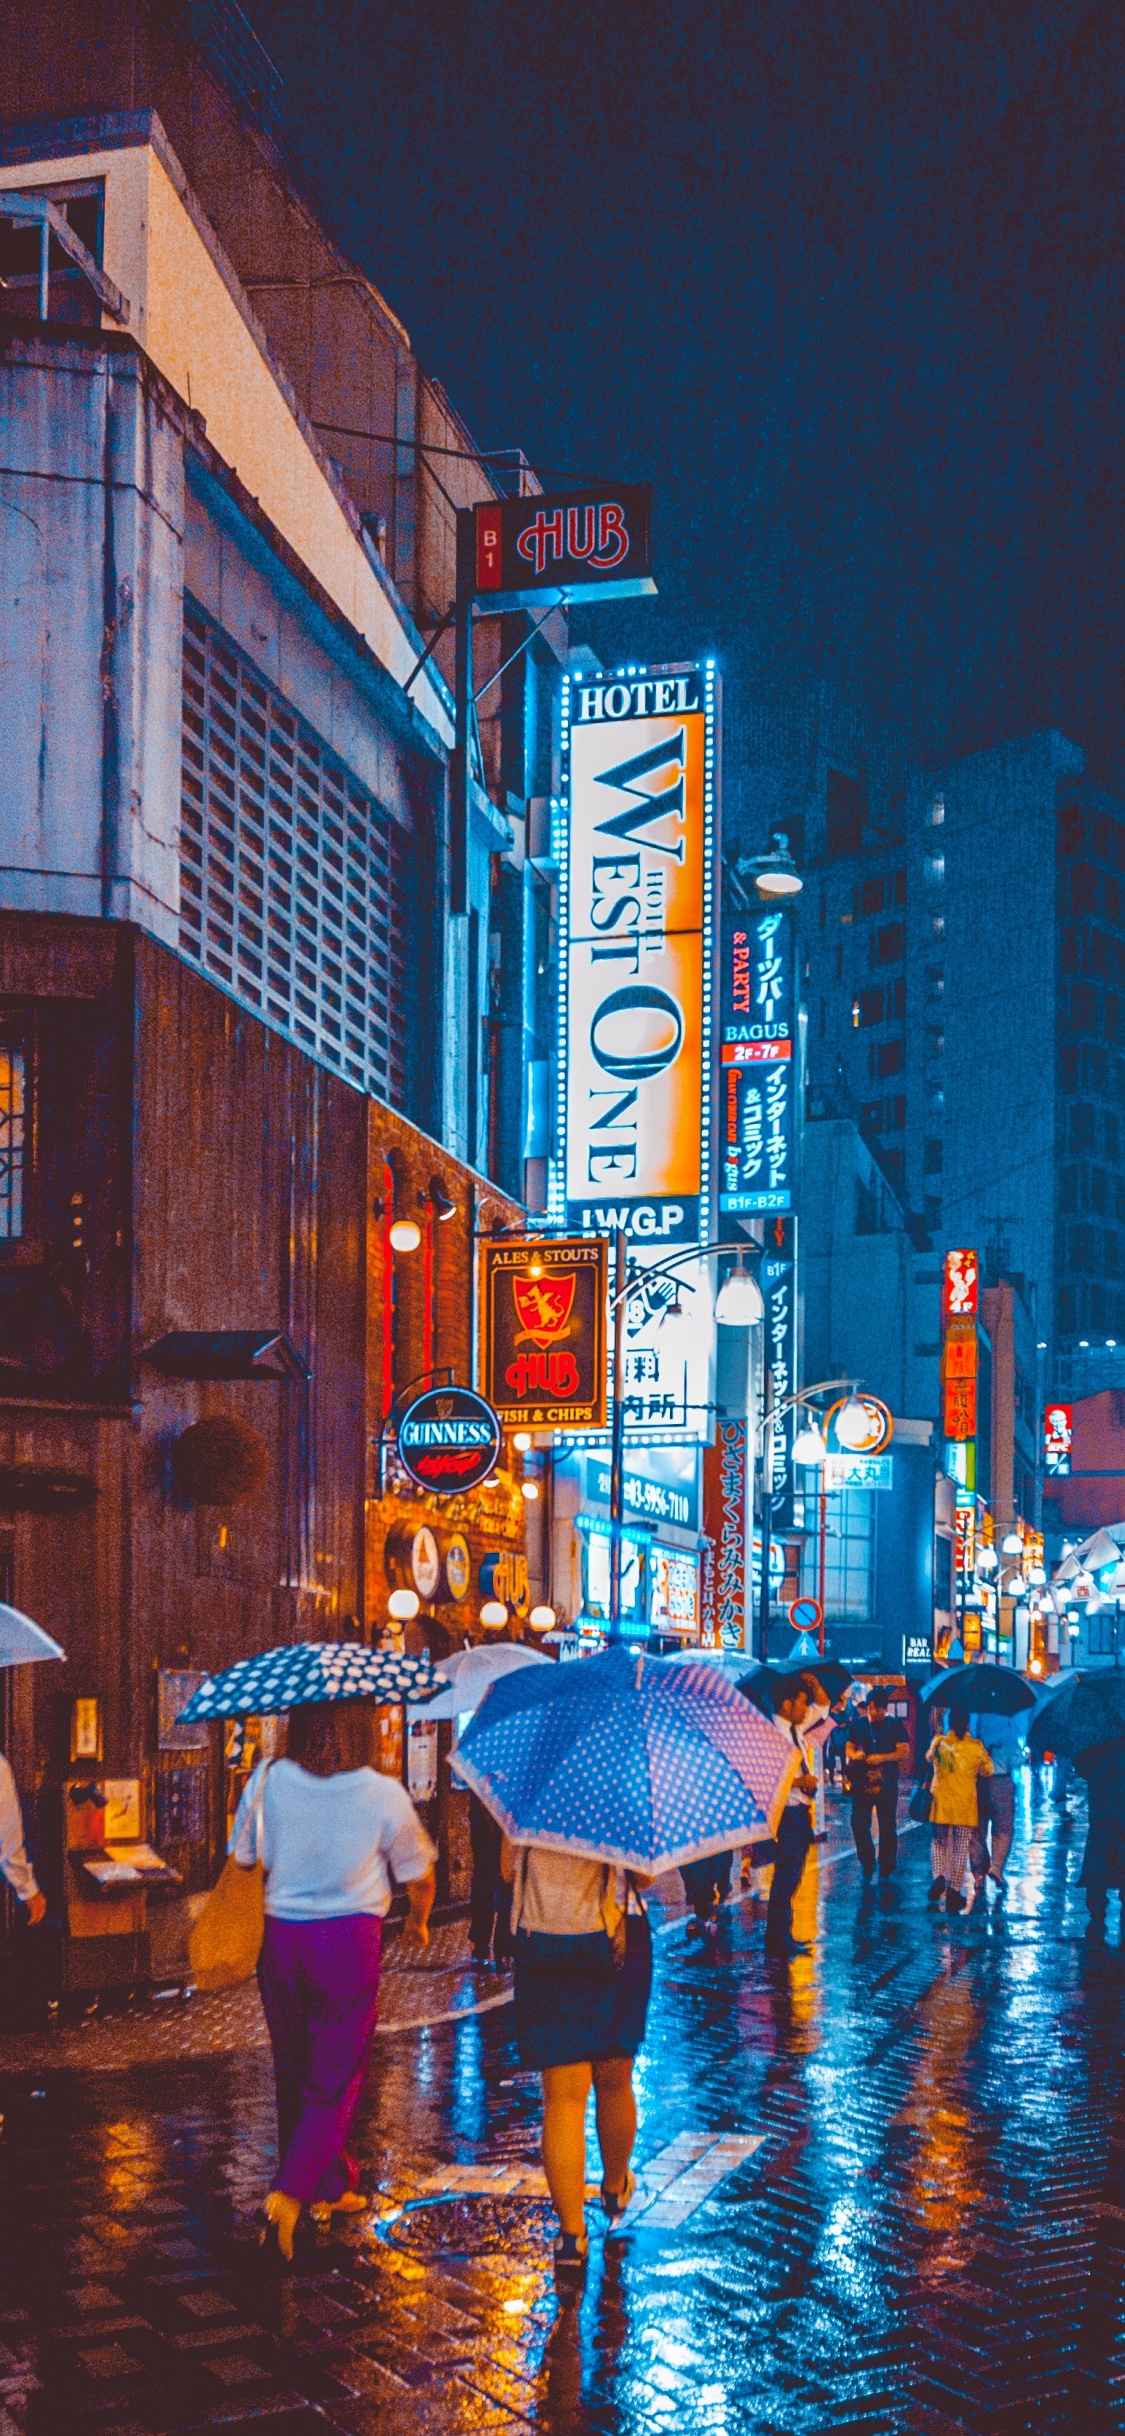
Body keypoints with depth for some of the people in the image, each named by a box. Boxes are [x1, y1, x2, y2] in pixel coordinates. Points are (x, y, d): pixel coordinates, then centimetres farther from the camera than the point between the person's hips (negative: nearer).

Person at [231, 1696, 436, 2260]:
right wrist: (418, 1922, 27)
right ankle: (289, 2192, -8)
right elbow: (420, 1878, 5)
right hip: (350, 1939, -3)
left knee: (295, 2073, 17)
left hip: (280, 1938, 3)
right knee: (336, 2078, 5)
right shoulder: (384, 1795, -6)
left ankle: (332, 2188, 28)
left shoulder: (267, 1781, -2)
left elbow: (241, 1860, 5)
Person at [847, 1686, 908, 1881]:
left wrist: (883, 1758, -22)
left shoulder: (894, 1726, 0)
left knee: (887, 1827, 3)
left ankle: (887, 1869, 13)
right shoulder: (858, 1724, 8)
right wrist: (853, 1754, -12)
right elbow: (849, 1747, 12)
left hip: (886, 1783, -2)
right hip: (862, 1782, 2)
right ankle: (867, 1864, 18)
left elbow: (903, 1752, -7)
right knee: (859, 1824, 0)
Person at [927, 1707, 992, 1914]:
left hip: (941, 1802, 1)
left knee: (939, 1842, 16)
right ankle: (954, 1891, 2)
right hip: (966, 1804, -1)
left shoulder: (939, 1742, -2)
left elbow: (929, 1757, 19)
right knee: (960, 1848, 6)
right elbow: (987, 1770, 8)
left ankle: (938, 1876, -7)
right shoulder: (976, 1746, -5)